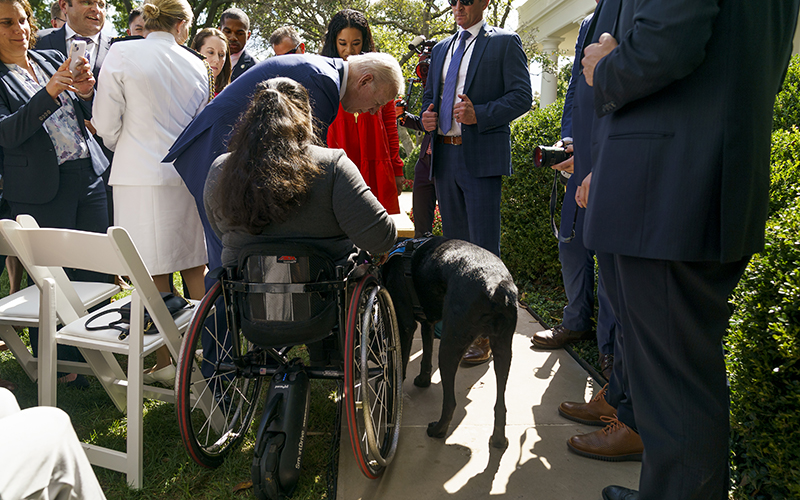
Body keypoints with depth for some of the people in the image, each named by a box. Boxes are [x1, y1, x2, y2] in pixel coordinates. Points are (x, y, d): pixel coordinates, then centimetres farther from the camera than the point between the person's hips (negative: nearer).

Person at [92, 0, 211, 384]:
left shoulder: (122, 54, -4)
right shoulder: (196, 65, 7)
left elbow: (107, 125, -3)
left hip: (141, 176, -3)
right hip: (189, 175, 4)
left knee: (154, 274, 1)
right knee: (195, 268, 13)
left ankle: (164, 363, 8)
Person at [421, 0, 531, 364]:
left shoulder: (504, 43, 2)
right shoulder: (442, 48, 20)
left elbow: (522, 96, -6)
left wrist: (479, 115, -20)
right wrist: (427, 117, 2)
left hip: (482, 157, -6)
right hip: (444, 155, 7)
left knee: (484, 246, -8)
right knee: (454, 242, 14)